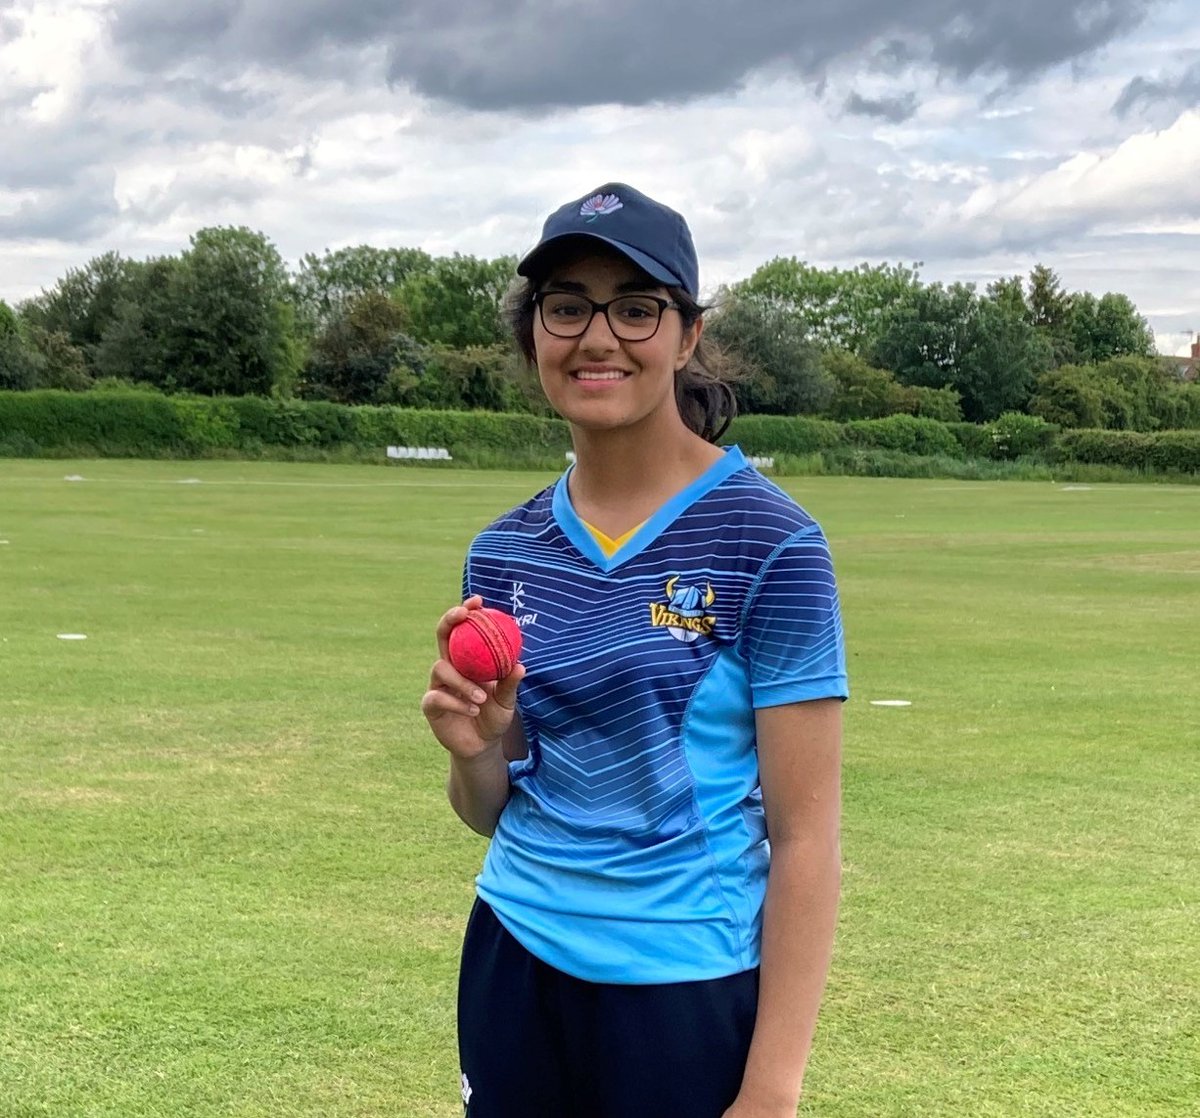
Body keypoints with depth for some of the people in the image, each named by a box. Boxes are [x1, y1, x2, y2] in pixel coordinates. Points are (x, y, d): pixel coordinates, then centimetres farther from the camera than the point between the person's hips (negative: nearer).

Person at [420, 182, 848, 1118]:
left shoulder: (767, 543, -13)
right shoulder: (505, 553, 2)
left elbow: (804, 833, -13)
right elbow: (492, 811, 10)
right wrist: (475, 751, -12)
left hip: (687, 994, -5)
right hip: (515, 969, 5)